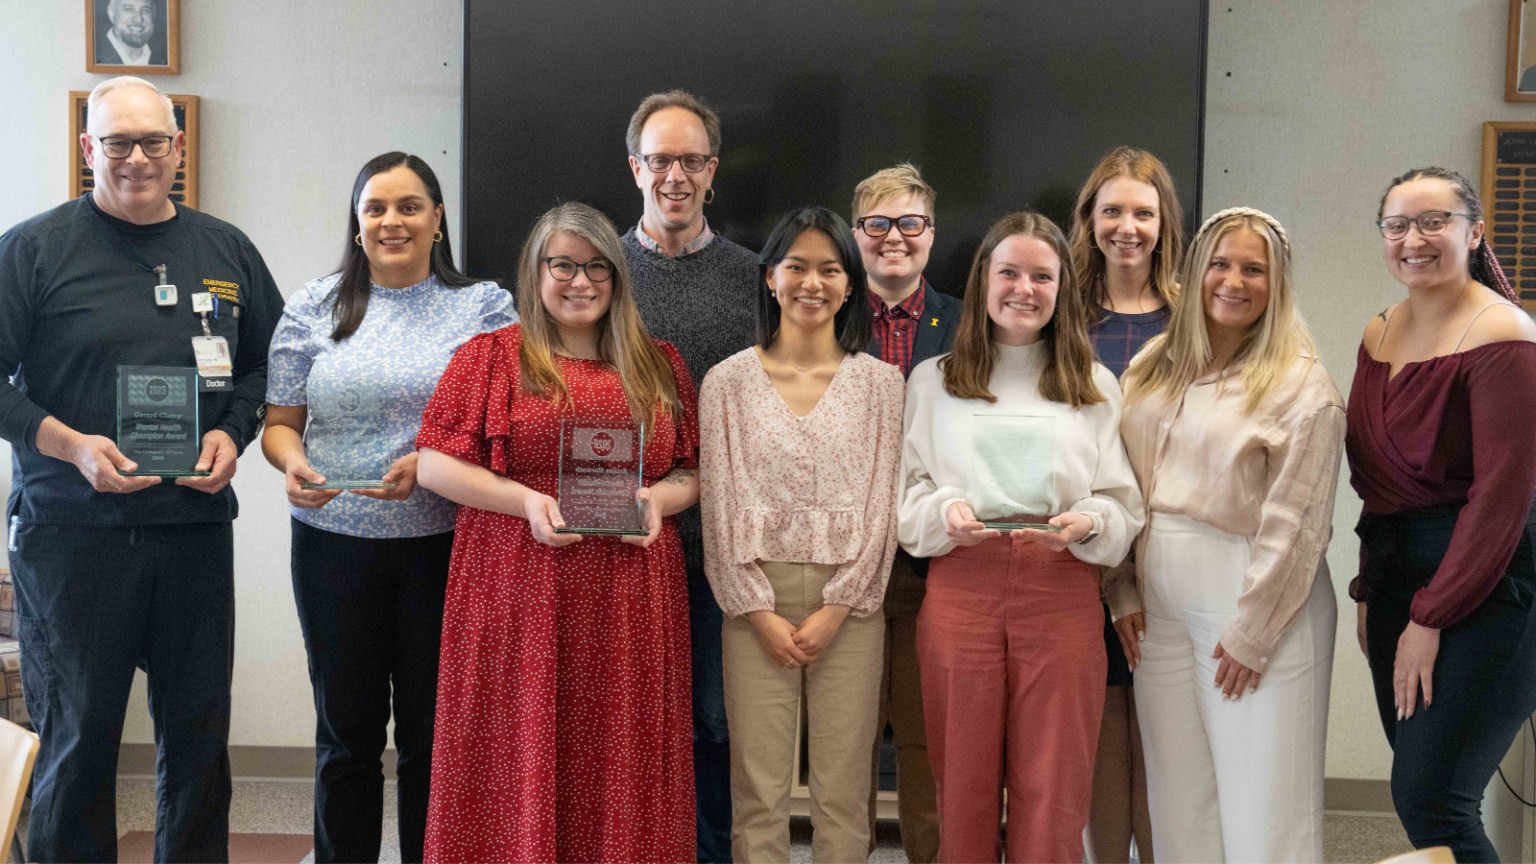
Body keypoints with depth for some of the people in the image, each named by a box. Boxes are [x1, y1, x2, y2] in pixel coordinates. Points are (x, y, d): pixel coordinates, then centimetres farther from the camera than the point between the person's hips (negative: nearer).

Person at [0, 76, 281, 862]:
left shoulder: (227, 251, 10)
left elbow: (268, 363, 17)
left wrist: (232, 431, -1)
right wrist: (70, 445, -15)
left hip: (196, 528, 3)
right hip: (69, 533, -3)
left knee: (199, 733, 11)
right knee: (75, 738, 6)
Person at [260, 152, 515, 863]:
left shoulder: (485, 306, 4)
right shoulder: (313, 309, 9)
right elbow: (280, 421, 10)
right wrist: (291, 462, -12)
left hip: (444, 544, -1)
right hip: (336, 542, 2)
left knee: (433, 734, 6)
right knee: (346, 730, 9)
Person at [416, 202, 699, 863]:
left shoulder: (659, 365, 14)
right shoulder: (491, 356, 6)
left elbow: (693, 472, 16)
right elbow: (434, 465, 0)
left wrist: (659, 498, -6)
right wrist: (525, 500, -13)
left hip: (629, 596, 2)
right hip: (518, 591, -2)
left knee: (620, 764, 6)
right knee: (520, 756, 2)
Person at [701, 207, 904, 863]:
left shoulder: (881, 383, 6)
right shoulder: (727, 382, 5)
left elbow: (881, 503, 2)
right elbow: (721, 505, 2)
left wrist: (835, 610, -6)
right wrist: (761, 612, -6)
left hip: (850, 603, 1)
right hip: (756, 603, 0)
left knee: (843, 795, 3)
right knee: (758, 793, 1)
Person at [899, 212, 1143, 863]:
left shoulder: (1095, 386, 15)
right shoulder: (933, 381, 14)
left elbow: (1123, 506, 10)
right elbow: (903, 492, 8)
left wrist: (1087, 523, -12)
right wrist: (945, 514, -13)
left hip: (1062, 595, 0)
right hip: (961, 590, 0)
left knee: (1053, 791, 0)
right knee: (963, 787, 4)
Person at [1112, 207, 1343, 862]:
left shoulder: (1300, 383, -5)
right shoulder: (1152, 371, 12)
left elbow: (1294, 521, -10)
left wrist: (1253, 632, -12)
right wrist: (1125, 593, 5)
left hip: (1258, 605, -5)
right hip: (1160, 606, 5)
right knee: (1177, 805, 10)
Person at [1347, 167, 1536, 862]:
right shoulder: (1380, 335, 11)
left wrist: (1430, 620, -14)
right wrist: (1369, 592, 8)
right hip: (1397, 574, 7)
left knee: (1427, 799, -11)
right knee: (1420, 790, 10)